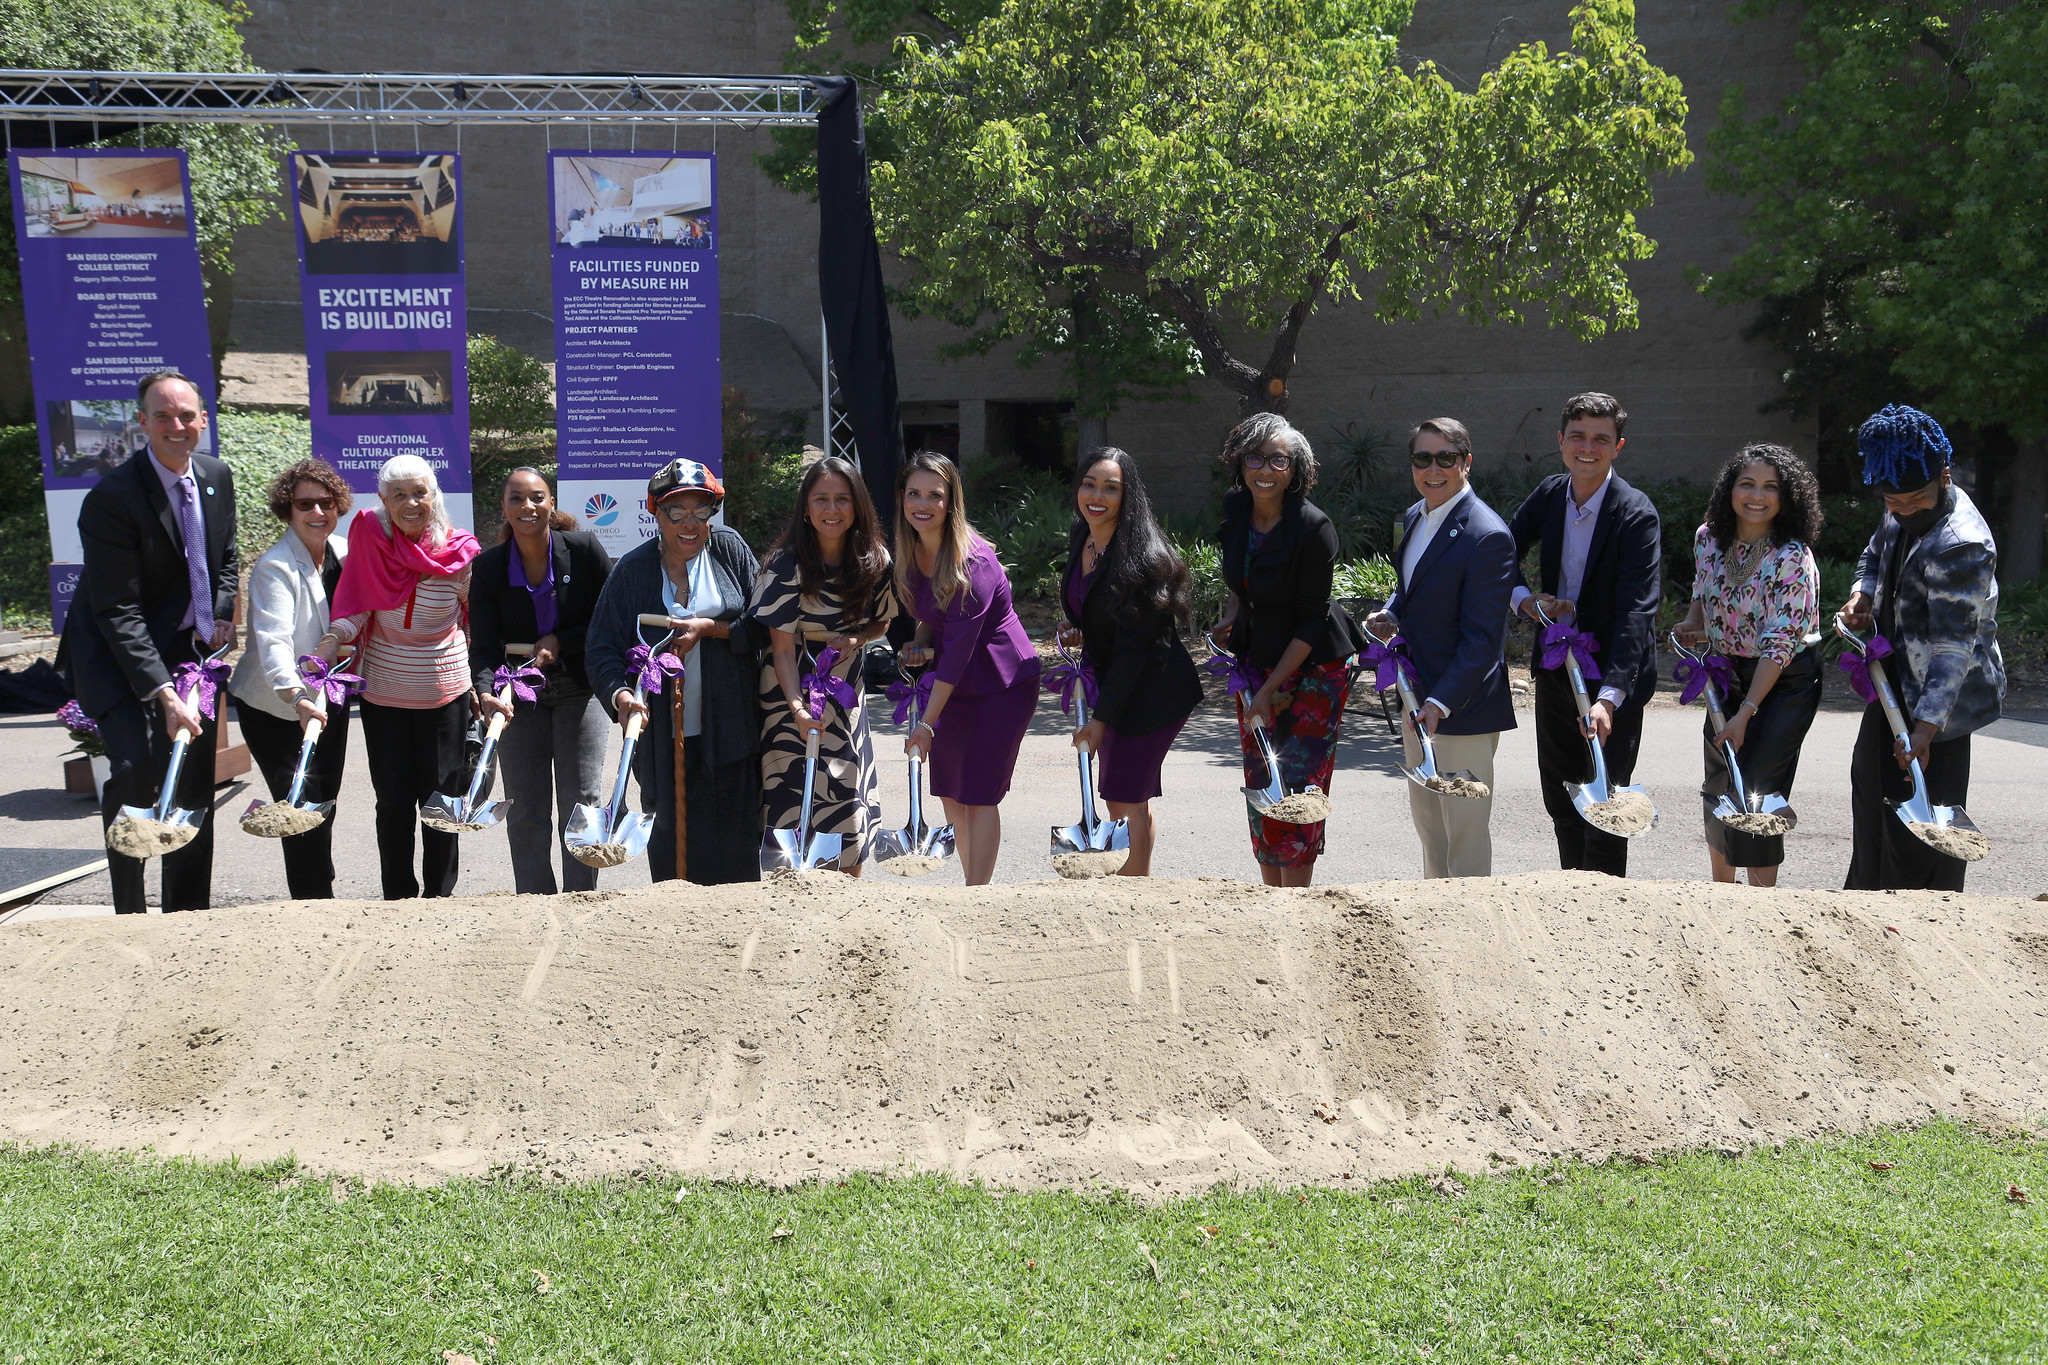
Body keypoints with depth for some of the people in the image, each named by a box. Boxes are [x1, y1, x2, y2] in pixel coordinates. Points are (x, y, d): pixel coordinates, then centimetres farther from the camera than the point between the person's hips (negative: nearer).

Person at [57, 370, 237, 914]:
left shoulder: (217, 476, 1)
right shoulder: (111, 497, -20)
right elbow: (118, 613, -22)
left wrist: (222, 616, 0)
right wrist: (165, 695, -29)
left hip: (193, 649, 7)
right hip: (117, 654, -6)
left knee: (195, 788, 9)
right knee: (136, 768, -26)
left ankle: (189, 914, 22)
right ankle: (128, 910, -9)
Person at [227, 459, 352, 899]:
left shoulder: (344, 551, 1)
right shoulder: (274, 566, -20)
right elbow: (273, 639, -34)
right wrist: (296, 697, -48)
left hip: (328, 702, 6)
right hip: (276, 709, -6)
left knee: (324, 804, 14)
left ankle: (319, 898, 28)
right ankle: (313, 901, -1)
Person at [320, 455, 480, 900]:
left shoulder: (460, 553, -8)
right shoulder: (370, 537, -6)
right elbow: (356, 605, -2)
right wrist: (333, 639, -19)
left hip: (444, 690, -1)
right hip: (382, 691, 1)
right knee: (393, 798, 7)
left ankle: (439, 894, 21)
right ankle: (398, 894, 21)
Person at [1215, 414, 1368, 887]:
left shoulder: (1313, 528, -20)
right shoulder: (1235, 510, -1)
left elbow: (1311, 622, -18)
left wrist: (1272, 690, -19)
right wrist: (1233, 614, 4)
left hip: (1313, 668, -6)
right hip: (1254, 662, 6)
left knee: (1297, 787, -6)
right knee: (1259, 786, 8)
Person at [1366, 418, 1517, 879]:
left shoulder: (1487, 535, -21)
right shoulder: (1415, 517, 7)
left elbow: (1483, 639, -23)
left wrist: (1441, 702, -29)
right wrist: (1391, 615, 2)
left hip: (1462, 705, -9)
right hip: (1417, 697, 9)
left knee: (1465, 825, 0)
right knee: (1425, 816, 21)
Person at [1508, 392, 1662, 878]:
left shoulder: (1636, 515, -19)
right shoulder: (1550, 493, 0)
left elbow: (1636, 611, -26)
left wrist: (1609, 697, -37)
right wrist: (1525, 598, -12)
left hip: (1612, 675, -6)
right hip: (1556, 668, 6)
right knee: (1560, 797, 18)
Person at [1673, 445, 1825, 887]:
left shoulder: (1793, 557, -21)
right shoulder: (1708, 538, -3)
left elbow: (1779, 644, -23)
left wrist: (1746, 713, -26)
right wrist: (1693, 623, -2)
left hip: (1785, 681, -6)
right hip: (1727, 673, 6)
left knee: (1758, 791, -10)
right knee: (1719, 787, 11)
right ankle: (1721, 890, 29)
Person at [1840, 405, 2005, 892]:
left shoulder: (1961, 546, -29)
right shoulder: (1903, 514, -2)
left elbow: (1953, 646, -32)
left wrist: (1926, 727, -37)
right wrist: (1864, 594, -1)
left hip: (1937, 695, -10)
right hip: (1895, 678, 10)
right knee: (1872, 784, 22)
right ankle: (1868, 895, 40)